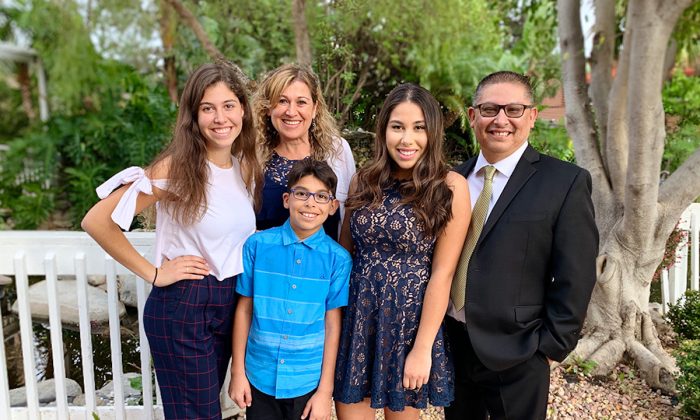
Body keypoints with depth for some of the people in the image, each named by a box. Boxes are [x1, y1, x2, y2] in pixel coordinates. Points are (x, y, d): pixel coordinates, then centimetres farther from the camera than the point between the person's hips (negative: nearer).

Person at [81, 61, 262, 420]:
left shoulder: (246, 165, 2)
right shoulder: (177, 167, -17)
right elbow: (96, 221, -18)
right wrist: (153, 273, -14)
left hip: (230, 303, 6)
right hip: (182, 308, -6)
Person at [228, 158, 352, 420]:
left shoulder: (337, 258, -9)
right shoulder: (258, 245, -6)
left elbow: (333, 324, -5)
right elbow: (244, 309, 0)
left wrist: (325, 390, -3)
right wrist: (238, 371, 3)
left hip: (308, 382, -1)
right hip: (260, 378, 1)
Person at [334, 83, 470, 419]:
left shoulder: (450, 187, -11)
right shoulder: (364, 181, 1)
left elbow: (442, 274, -12)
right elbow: (344, 254, 8)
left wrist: (422, 349, -11)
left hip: (409, 321, -3)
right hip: (355, 320, 3)